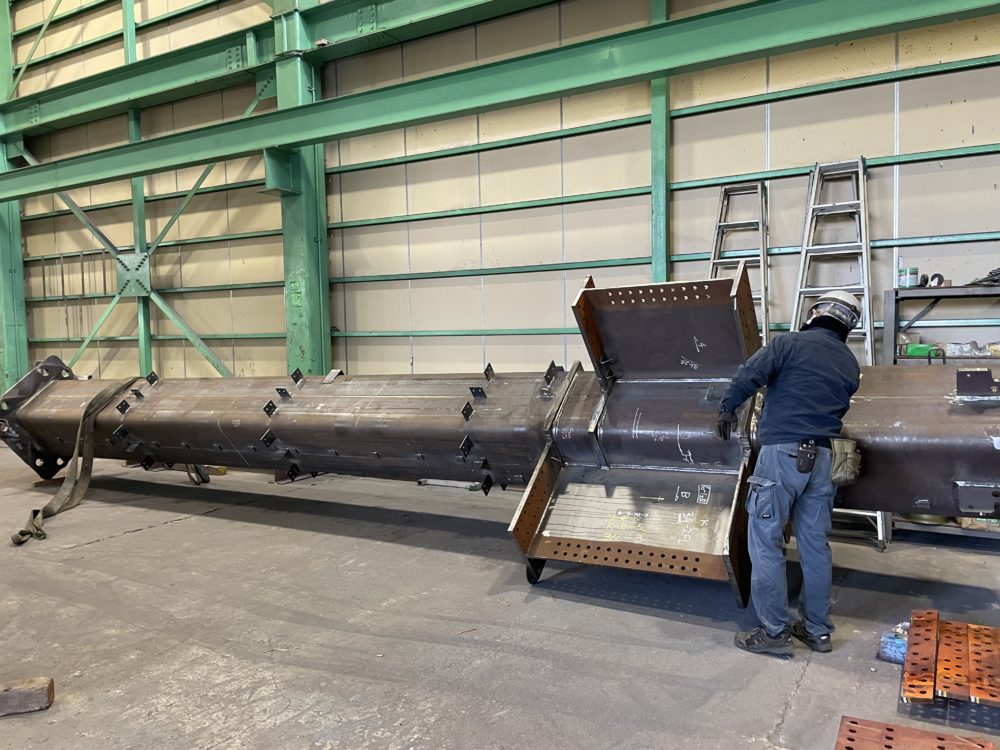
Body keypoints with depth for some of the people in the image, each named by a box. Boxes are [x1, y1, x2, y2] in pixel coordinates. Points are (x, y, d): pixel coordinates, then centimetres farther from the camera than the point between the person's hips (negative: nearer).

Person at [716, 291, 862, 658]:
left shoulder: (792, 343, -3)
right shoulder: (850, 364, 16)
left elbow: (750, 374, -14)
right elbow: (839, 411, 18)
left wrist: (728, 408, 0)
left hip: (782, 452, -6)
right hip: (821, 457, 7)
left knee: (766, 542, -1)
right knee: (815, 544, 13)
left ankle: (774, 632, 3)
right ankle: (817, 630, 23)